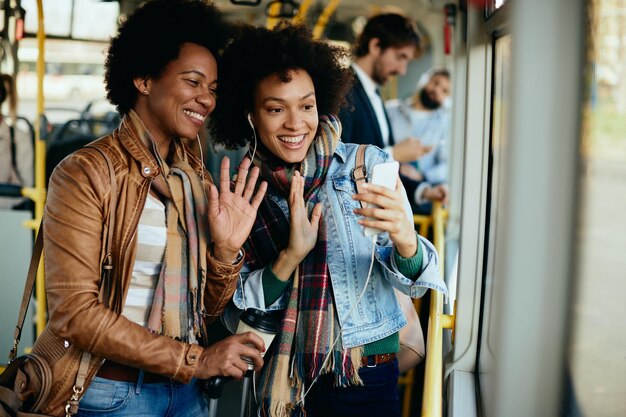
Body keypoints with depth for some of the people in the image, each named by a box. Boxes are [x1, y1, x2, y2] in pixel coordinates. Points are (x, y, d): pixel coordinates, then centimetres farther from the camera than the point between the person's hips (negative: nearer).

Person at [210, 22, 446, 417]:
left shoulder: (367, 164, -7)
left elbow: (413, 283, -12)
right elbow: (235, 314, -4)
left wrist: (405, 242, -34)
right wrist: (290, 256, -20)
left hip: (367, 382, -1)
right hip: (285, 381, 2)